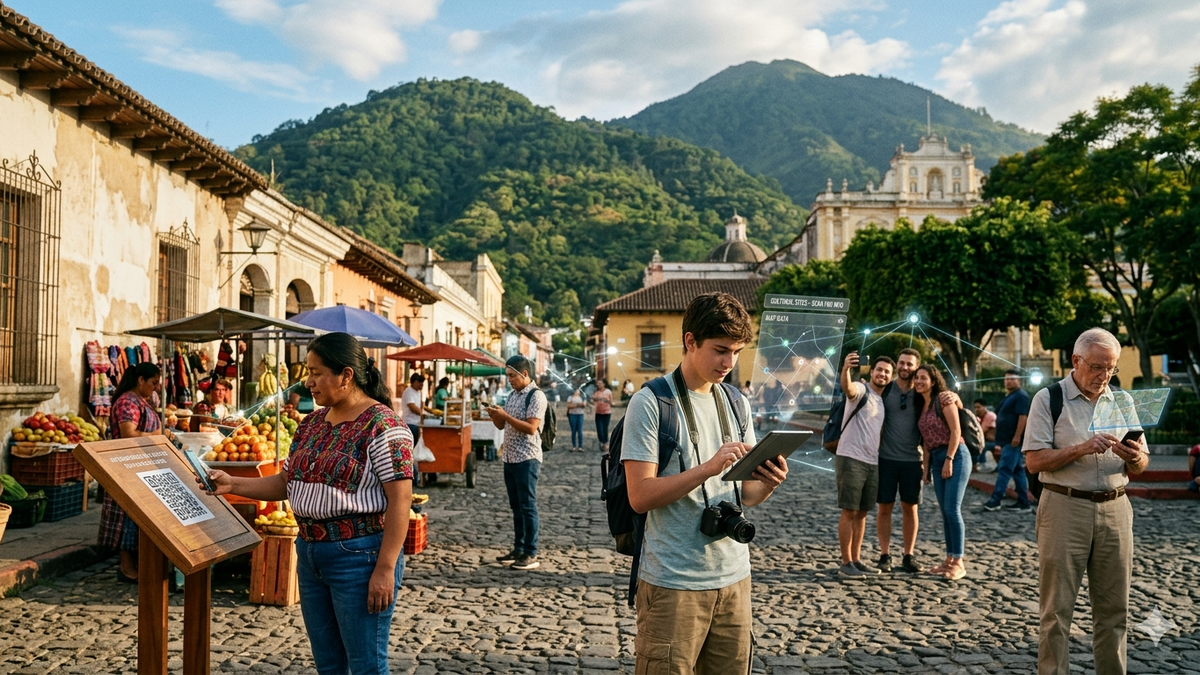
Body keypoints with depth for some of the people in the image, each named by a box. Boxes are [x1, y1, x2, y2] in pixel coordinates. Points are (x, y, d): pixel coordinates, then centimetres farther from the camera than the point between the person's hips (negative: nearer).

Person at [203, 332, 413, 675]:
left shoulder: (382, 425, -15)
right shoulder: (312, 423, 10)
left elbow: (400, 499, -18)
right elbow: (285, 483, 16)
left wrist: (385, 568, -21)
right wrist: (232, 484, 4)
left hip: (360, 556, -8)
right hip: (309, 553, 8)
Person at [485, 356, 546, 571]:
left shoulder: (536, 396, -12)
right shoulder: (513, 395, 14)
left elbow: (531, 428, -20)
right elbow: (503, 425, 18)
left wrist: (505, 415, -21)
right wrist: (494, 416, -3)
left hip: (527, 459, -8)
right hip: (509, 457, 8)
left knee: (528, 506, -3)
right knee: (516, 506, 13)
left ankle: (531, 554, 3)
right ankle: (518, 549, 21)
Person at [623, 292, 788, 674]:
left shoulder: (737, 404, 11)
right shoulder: (650, 403, -10)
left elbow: (744, 495, 14)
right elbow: (640, 496, -15)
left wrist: (768, 484, -9)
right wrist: (708, 467, -26)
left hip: (733, 577, 6)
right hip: (673, 583, -6)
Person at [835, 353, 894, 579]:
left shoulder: (886, 400, 16)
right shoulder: (861, 390, -7)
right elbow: (847, 388, -32)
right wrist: (846, 369, -53)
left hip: (873, 463, 8)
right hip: (851, 459, -7)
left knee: (862, 513, 12)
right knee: (849, 512, -4)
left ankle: (856, 560, 19)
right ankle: (846, 563, 1)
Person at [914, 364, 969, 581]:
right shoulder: (922, 406, 15)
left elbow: (955, 431, -13)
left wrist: (949, 460, -17)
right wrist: (926, 467, 11)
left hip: (955, 456, -7)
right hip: (936, 459, 8)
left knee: (952, 509, -9)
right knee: (945, 512, 9)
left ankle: (958, 563, -2)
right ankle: (949, 560, 14)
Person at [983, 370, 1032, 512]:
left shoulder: (1021, 396, -11)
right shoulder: (1010, 397, 20)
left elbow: (1023, 417, -21)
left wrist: (1017, 436, -27)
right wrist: (1000, 441, 22)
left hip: (1013, 441, -10)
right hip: (1007, 441, 10)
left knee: (1004, 470, -10)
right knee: (1018, 471, 10)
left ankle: (995, 500, -10)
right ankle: (1023, 503, 13)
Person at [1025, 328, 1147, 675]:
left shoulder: (1122, 402, 12)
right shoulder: (1048, 399, -2)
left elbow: (1139, 468, 12)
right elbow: (1035, 461, -9)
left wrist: (1134, 457, -11)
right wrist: (1082, 448, -21)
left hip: (1115, 509, 4)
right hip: (1065, 507, -4)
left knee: (1114, 608, 8)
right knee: (1057, 608, 0)